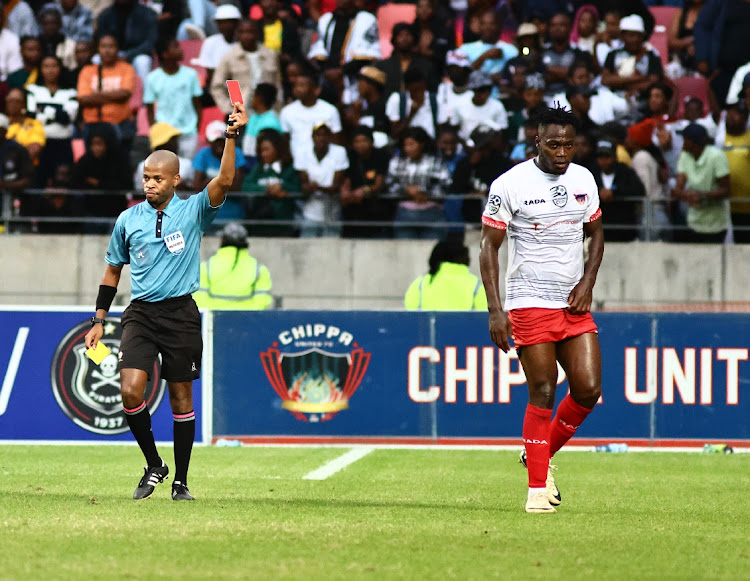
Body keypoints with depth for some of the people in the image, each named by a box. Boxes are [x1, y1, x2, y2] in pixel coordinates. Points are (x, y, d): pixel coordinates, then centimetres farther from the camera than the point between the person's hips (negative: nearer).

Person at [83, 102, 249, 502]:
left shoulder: (193, 211, 0)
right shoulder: (128, 221, 6)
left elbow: (224, 181, -17)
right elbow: (112, 271, 16)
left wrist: (231, 137, -28)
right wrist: (99, 321, 13)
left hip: (181, 315, -1)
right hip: (140, 315, 1)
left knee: (181, 397, 3)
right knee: (131, 392, -15)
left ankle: (180, 481, 13)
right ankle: (153, 465, 5)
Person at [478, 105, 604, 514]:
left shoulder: (584, 180, 7)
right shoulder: (509, 185, -9)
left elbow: (596, 234, 19)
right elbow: (489, 247, -5)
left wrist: (587, 283, 3)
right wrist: (495, 309, -13)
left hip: (574, 304, 5)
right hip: (530, 304, -5)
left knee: (588, 391, -5)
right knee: (542, 394, -9)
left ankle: (542, 454, 19)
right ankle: (538, 488, 0)